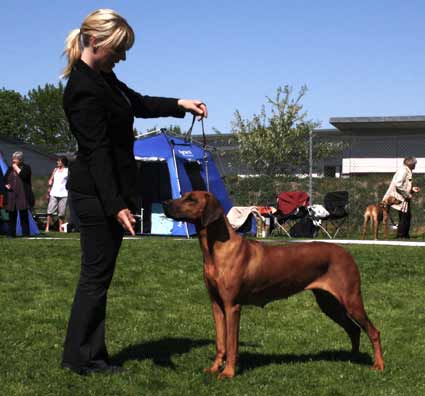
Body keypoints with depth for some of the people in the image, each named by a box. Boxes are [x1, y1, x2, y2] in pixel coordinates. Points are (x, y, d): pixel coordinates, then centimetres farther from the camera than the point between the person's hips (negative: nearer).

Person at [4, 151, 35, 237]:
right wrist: (6, 185, 1)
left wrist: (16, 168, -8)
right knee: (12, 215, 5)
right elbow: (5, 179, 22)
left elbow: (24, 175, -18)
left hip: (23, 195, -4)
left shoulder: (26, 167, 2)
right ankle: (11, 233, 10)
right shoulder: (10, 169, 16)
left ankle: (25, 233, 2)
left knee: (24, 215, -3)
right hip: (11, 195, 5)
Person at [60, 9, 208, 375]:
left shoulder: (104, 77, 10)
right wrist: (116, 206, -24)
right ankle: (81, 356, 9)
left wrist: (180, 104, 14)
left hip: (109, 192, 10)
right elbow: (97, 152, -23)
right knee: (96, 273, -2)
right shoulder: (84, 90, -20)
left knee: (99, 274, 13)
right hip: (96, 194, -10)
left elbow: (138, 103, 26)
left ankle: (88, 354, 22)